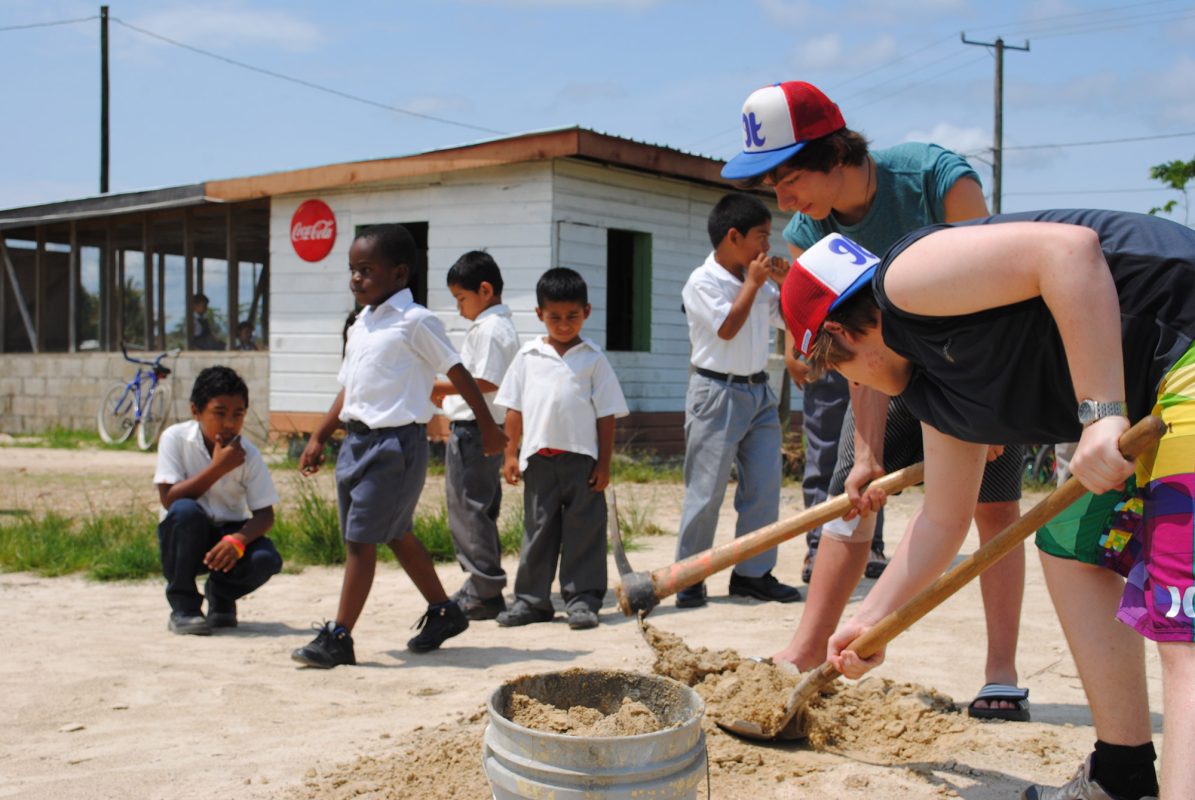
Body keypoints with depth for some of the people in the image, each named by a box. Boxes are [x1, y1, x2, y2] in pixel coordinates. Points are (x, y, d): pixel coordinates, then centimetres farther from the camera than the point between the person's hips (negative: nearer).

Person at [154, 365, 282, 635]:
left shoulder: (248, 454, -9)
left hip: (229, 534, 1)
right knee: (186, 510, -35)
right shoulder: (175, 438, -13)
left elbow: (265, 513, -12)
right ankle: (182, 606, -16)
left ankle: (220, 595, 8)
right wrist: (218, 468, -27)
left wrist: (238, 540, -32)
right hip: (184, 539, -1)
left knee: (267, 560, -29)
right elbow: (169, 499, -21)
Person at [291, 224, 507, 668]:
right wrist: (318, 439, 16)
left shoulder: (415, 322, -10)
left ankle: (338, 638, -2)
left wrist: (488, 426, -2)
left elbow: (458, 373, -6)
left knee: (360, 539, -8)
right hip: (357, 439, 9)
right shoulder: (360, 326, 14)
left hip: (396, 443, -8)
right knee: (396, 535, 17)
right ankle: (443, 612, 32)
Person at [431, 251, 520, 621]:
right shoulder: (502, 326, 17)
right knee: (480, 511, 15)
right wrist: (446, 395, 17)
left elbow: (486, 382, -23)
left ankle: (485, 593, -2)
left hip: (473, 431, -11)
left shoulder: (488, 329, -15)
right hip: (488, 431, 11)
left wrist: (437, 386, -14)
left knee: (467, 510, -6)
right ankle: (482, 589, 22)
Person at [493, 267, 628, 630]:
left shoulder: (593, 358, 2)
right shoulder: (528, 355, 7)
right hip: (538, 459, 2)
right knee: (537, 529, 9)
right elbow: (514, 409, 9)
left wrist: (604, 463, -3)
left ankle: (582, 598, 10)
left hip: (582, 458, -2)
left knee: (584, 531, 2)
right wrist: (510, 454, 3)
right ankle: (532, 599, 16)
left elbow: (606, 414, 1)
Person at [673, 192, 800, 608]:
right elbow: (727, 327, -19)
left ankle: (753, 573, 14)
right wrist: (753, 284, -11)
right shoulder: (703, 281, -8)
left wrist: (787, 283, 5)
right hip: (718, 393, -7)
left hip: (759, 392, 7)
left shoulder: (758, 280, 12)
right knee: (706, 491, -4)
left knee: (765, 487, 5)